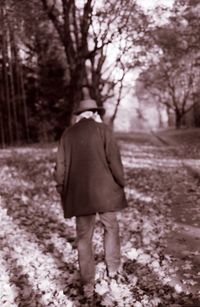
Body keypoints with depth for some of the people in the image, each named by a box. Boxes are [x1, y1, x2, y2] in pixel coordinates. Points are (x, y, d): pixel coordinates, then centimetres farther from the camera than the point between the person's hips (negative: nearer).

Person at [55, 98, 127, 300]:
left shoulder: (67, 134, 6)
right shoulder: (102, 130, -4)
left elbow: (61, 167, 6)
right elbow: (114, 161, -7)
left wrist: (63, 193, 14)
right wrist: (121, 184, 6)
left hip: (79, 194, 2)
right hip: (104, 190, -2)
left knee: (84, 237, 10)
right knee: (110, 227, 21)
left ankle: (88, 285, 15)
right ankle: (112, 267, 31)